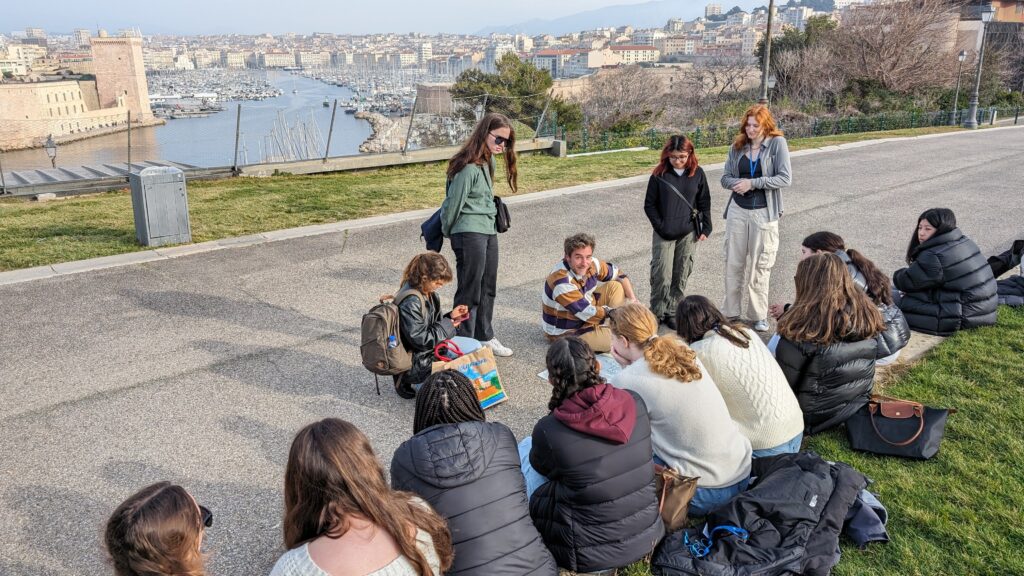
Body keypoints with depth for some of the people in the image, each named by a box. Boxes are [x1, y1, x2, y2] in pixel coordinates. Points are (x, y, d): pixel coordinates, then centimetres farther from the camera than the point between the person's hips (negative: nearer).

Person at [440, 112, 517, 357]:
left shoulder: (488, 161, 10)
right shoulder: (468, 166, -19)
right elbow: (454, 202, -11)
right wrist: (447, 231, 3)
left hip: (488, 231, 9)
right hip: (469, 234, -9)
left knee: (488, 288, 18)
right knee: (470, 291, -1)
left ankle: (484, 337, 32)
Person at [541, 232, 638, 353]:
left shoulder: (591, 264, -11)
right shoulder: (561, 281, -34)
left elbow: (618, 273, 7)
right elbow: (588, 314, -28)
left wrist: (632, 299, -5)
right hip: (567, 332, -8)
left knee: (615, 286, 2)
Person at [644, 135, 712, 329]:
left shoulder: (697, 174, 2)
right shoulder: (659, 175, -4)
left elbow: (704, 202, 8)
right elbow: (649, 204, 0)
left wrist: (706, 228, 3)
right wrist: (660, 226, -8)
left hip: (688, 233, 2)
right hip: (663, 235, -2)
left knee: (681, 276, 7)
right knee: (661, 276, -4)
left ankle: (672, 312, 19)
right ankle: (657, 314, 10)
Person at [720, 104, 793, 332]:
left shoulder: (777, 143, -6)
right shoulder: (737, 146, 5)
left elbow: (785, 178, -13)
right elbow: (725, 177, 8)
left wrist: (752, 183, -17)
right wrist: (737, 183, -14)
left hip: (764, 213, -3)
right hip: (737, 210, 3)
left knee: (760, 266, 5)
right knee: (733, 263, 7)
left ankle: (759, 315, 16)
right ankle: (730, 312, 18)